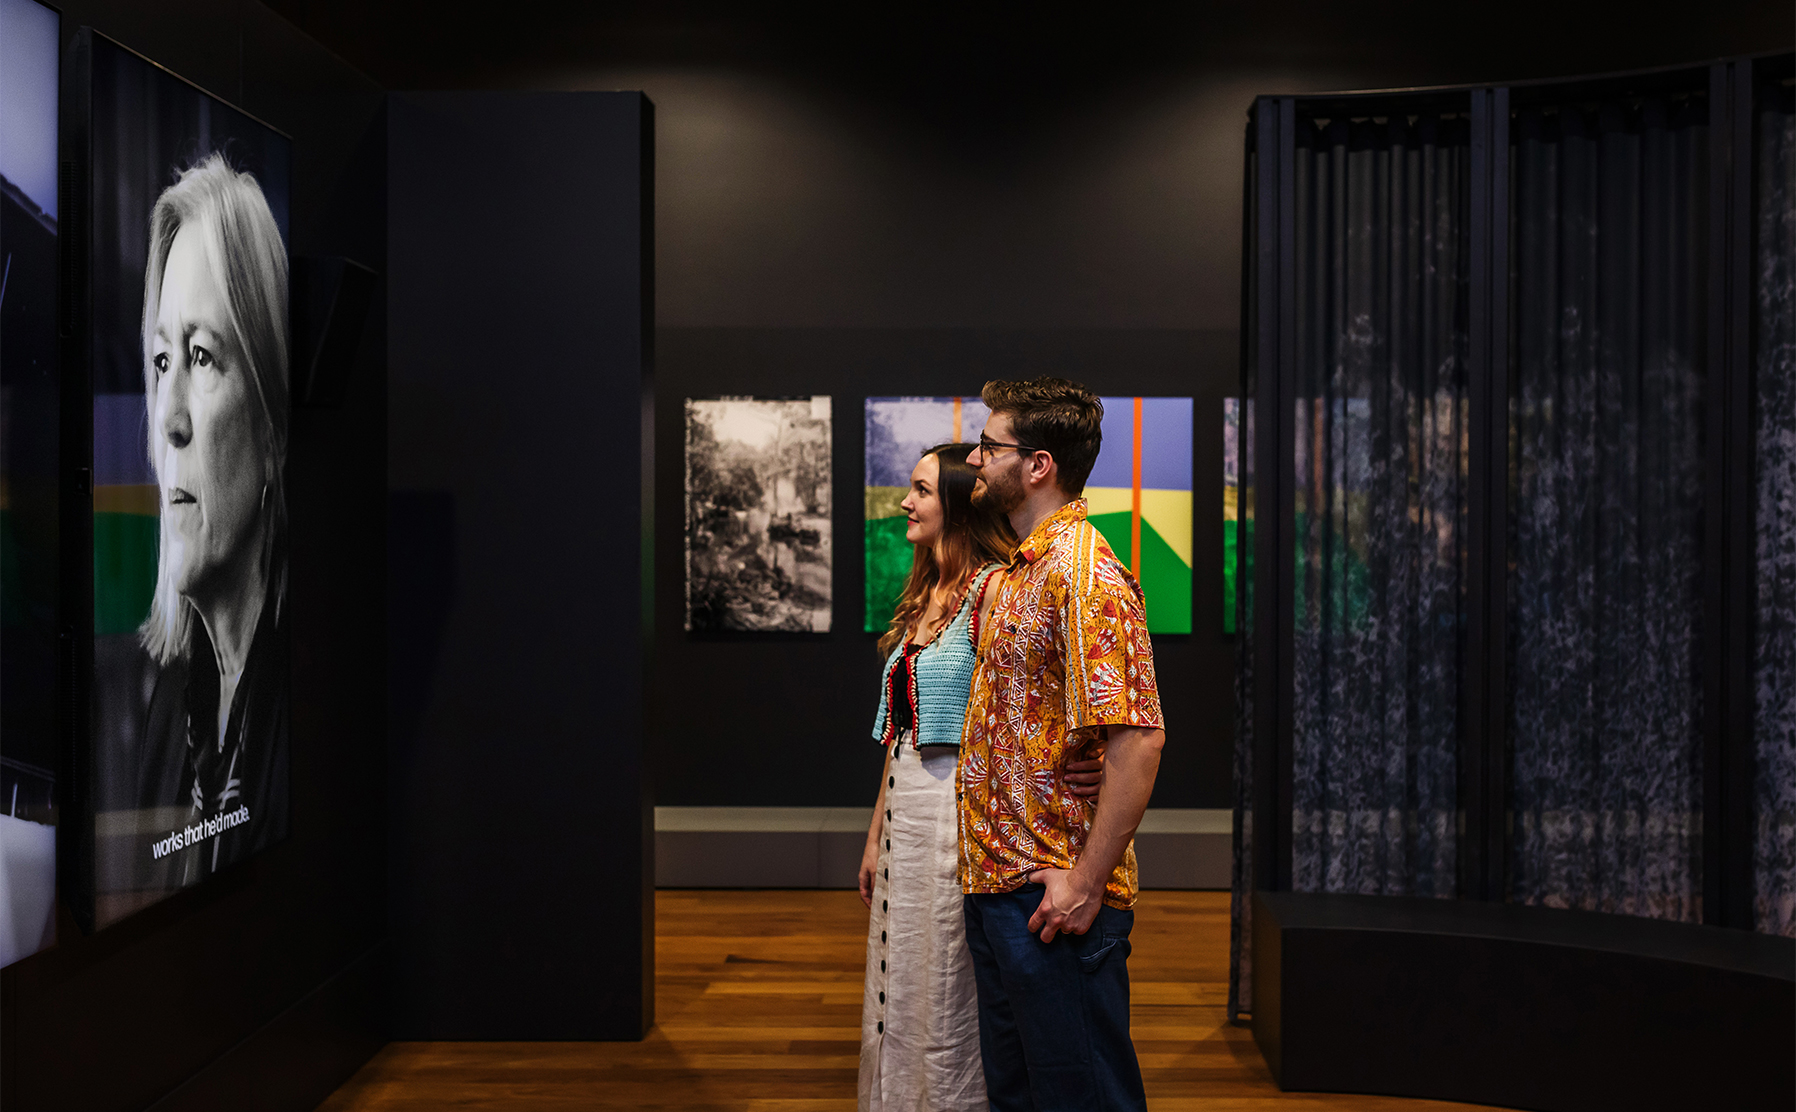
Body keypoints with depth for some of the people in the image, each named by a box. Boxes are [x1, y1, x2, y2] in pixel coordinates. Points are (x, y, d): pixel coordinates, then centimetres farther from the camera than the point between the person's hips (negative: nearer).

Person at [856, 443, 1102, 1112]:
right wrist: (875, 837, 19)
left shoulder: (995, 589, -12)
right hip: (905, 812, 9)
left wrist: (1082, 765, -42)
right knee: (897, 997, 16)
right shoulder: (925, 596, 14)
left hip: (958, 808, -9)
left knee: (948, 1005, 2)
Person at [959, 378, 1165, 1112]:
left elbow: (1137, 741, -23)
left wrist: (1086, 881, -22)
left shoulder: (1085, 574, -17)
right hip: (995, 886, 10)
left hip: (1053, 895, -9)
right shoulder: (1017, 572, 14)